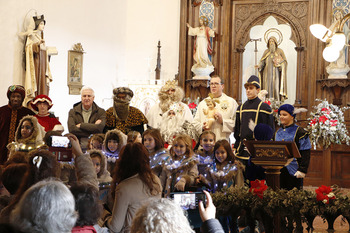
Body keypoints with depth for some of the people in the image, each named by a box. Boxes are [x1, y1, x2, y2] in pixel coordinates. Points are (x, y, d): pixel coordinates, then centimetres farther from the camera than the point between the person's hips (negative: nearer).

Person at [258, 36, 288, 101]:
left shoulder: (280, 51, 5)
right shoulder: (266, 52, 13)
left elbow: (284, 62, 2)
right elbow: (262, 62, 9)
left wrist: (278, 63, -16)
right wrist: (259, 66, -10)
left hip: (276, 74, -2)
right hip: (267, 74, 2)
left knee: (276, 88, -11)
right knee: (268, 88, -4)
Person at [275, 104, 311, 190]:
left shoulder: (299, 132, -5)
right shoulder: (278, 132, 14)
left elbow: (305, 154, -8)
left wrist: (302, 170, -14)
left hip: (293, 172, -6)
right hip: (279, 170, 6)